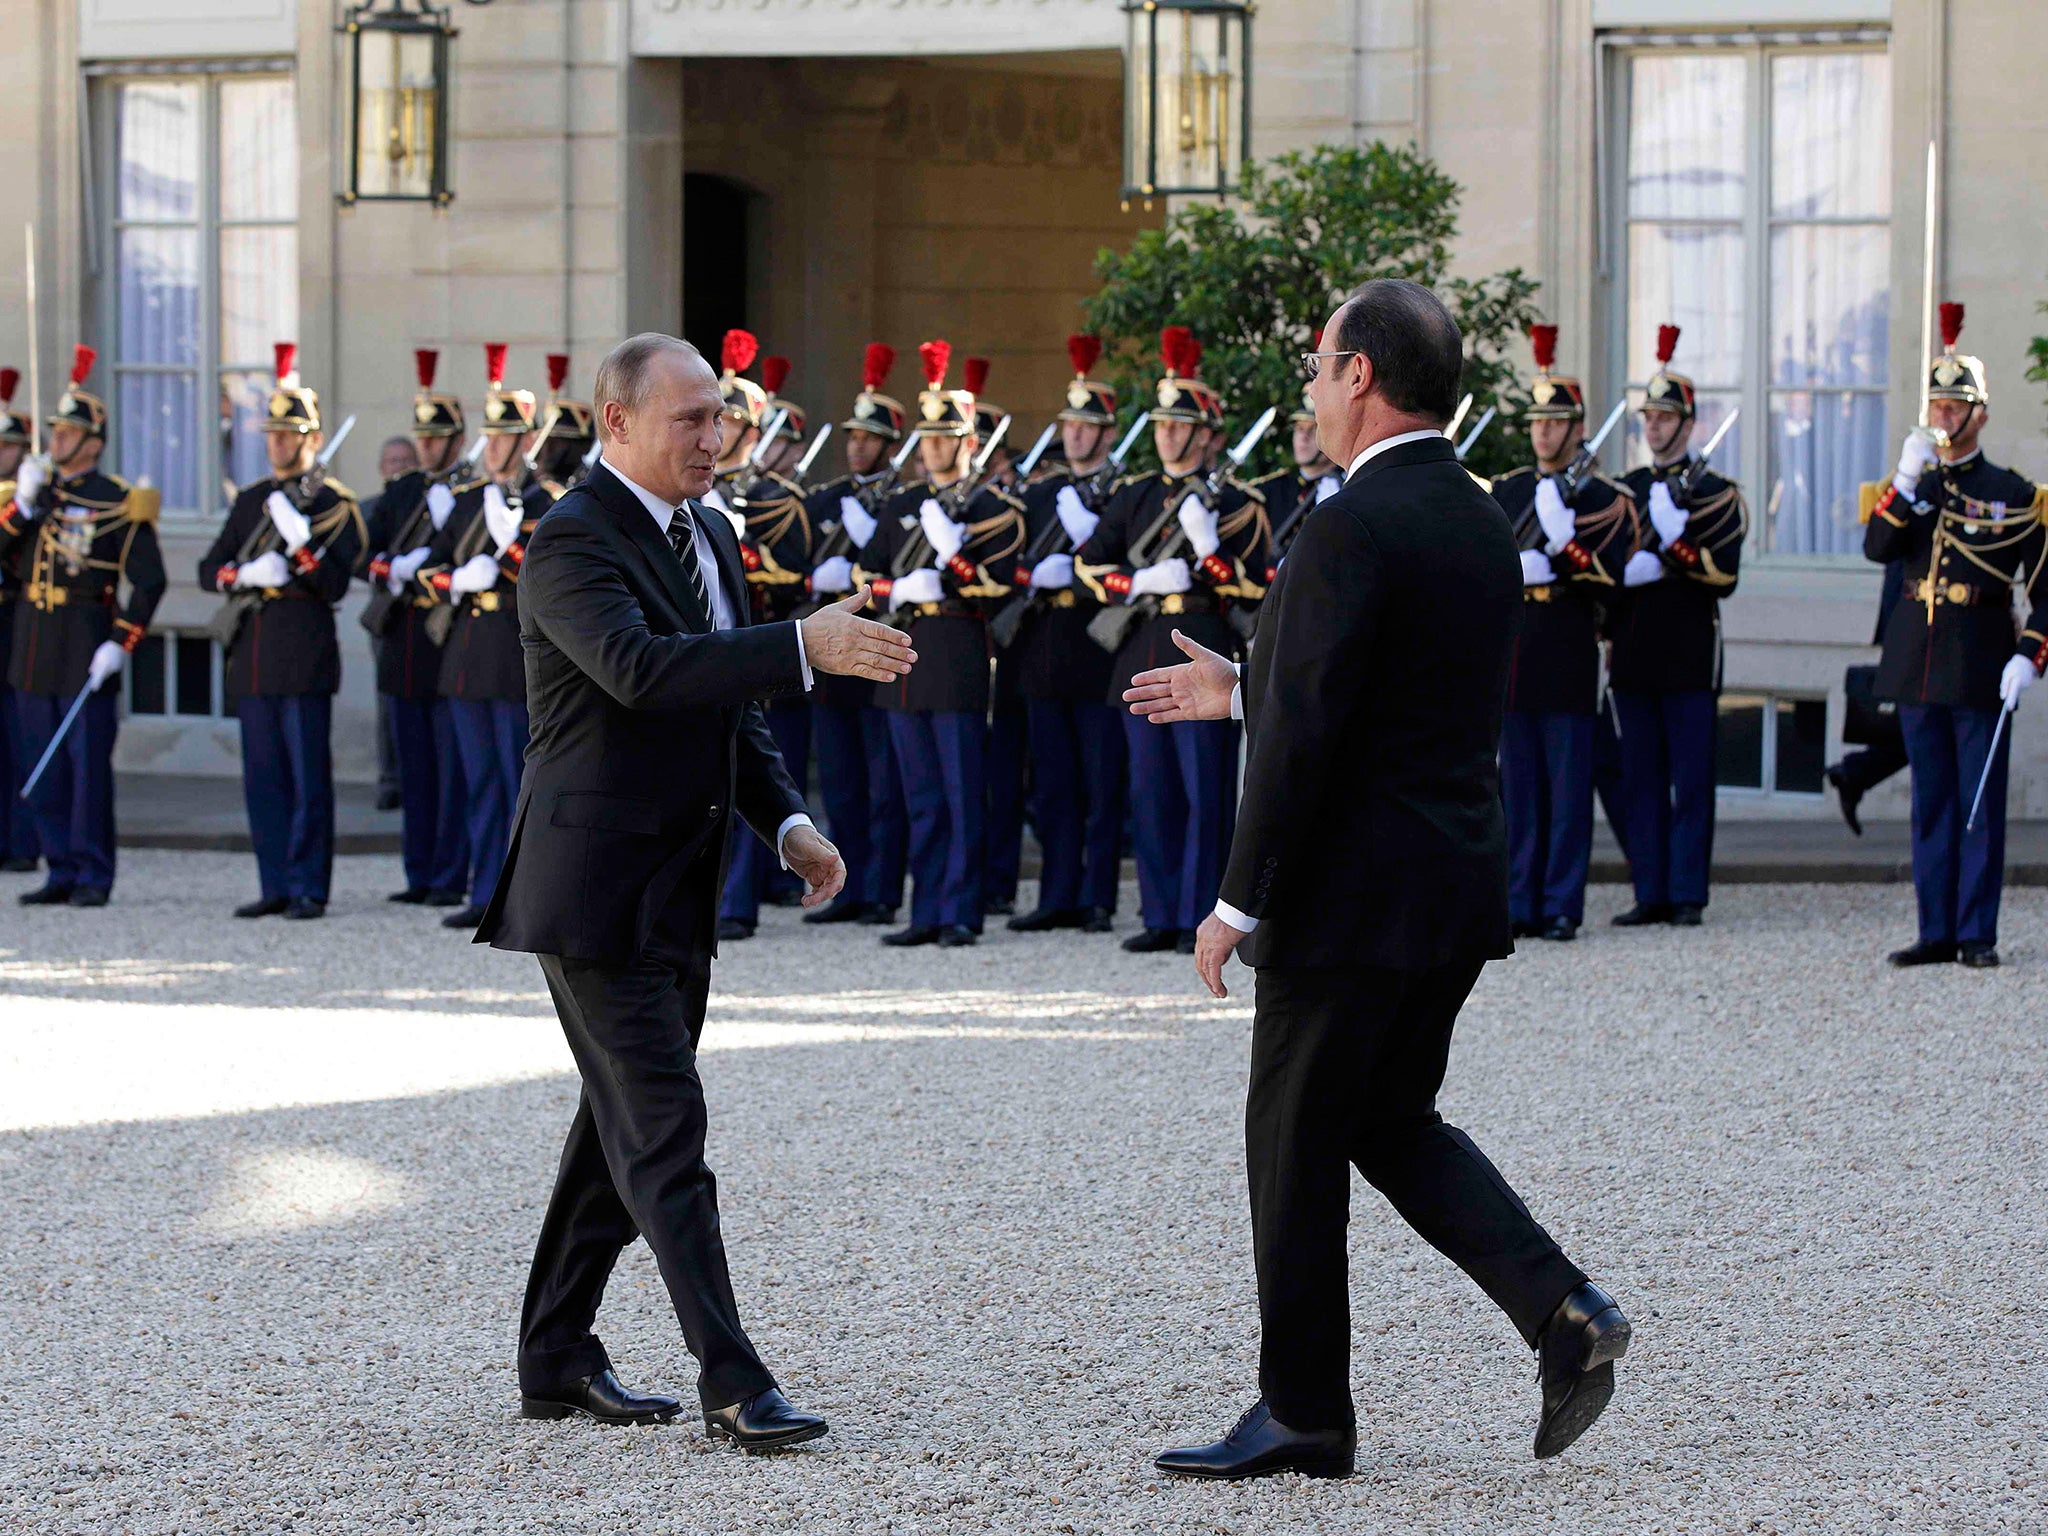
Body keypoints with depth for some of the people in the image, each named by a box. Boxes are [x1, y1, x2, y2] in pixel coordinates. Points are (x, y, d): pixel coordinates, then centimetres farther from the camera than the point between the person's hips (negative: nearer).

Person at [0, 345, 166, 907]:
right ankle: (61, 872, 14)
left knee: (89, 762, -4)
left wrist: (120, 645, -15)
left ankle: (93, 876, 2)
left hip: (86, 645, -6)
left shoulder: (119, 502, -5)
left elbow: (150, 581, -8)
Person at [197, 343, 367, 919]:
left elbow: (335, 586, -9)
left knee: (308, 778, -4)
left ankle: (308, 889, -1)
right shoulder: (250, 501, 16)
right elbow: (208, 569, 11)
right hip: (252, 652, 6)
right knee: (263, 778, 7)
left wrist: (301, 543, -24)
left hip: (303, 651, -6)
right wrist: (247, 573, -9)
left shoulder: (335, 504, -2)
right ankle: (275, 887, 12)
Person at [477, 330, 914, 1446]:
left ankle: (556, 1359, 24)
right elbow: (639, 668, -32)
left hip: (679, 892, 9)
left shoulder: (708, 536, 14)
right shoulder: (573, 542, -15)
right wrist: (806, 647, -39)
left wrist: (786, 820, 5)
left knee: (622, 1126, 14)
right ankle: (731, 1382, -14)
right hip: (596, 889, -9)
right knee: (662, 1127, -11)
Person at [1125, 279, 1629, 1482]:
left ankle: (1303, 1413, 12)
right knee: (1395, 1122, 19)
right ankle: (1563, 1311, 3)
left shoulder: (1352, 528, -18)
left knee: (1297, 1145, 4)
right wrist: (1243, 692, 27)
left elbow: (1308, 735, -21)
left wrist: (1240, 903, -15)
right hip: (1460, 890, 9)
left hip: (1356, 895, -9)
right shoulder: (1481, 522, 10)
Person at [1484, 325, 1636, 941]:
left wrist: (1563, 545, -19)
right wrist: (1516, 567, -7)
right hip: (1512, 653, 4)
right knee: (1519, 785, 6)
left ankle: (1562, 907, 0)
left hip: (1567, 657, -4)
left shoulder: (1604, 498, 1)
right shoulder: (1505, 491, 14)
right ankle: (1521, 906, 9)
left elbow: (1611, 582, -9)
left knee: (1568, 786, -2)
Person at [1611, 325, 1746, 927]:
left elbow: (1724, 577, -8)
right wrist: (1631, 571, -10)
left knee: (1691, 782, -3)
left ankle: (1688, 894, 0)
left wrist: (1675, 540, -17)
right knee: (1641, 781, 4)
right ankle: (1651, 894, 8)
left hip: (1691, 656, -4)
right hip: (1634, 656, 4)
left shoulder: (1716, 493, 1)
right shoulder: (1624, 490, 14)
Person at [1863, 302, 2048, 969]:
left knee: (1981, 806, -2)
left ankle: (1978, 935, 2)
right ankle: (1937, 933, 11)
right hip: (1918, 662, 4)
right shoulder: (1909, 486, 11)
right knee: (1931, 804, 7)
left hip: (1981, 669, -4)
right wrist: (1906, 481, -16)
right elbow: (1877, 548, -6)